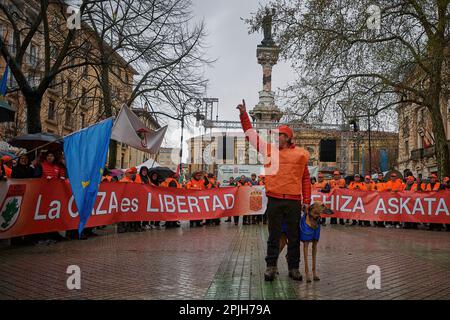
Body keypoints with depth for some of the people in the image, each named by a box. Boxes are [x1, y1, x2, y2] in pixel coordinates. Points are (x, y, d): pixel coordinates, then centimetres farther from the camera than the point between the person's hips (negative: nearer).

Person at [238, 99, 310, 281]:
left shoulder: (300, 154, 5)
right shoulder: (269, 149, 8)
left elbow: (306, 179, 8)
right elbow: (251, 134, 9)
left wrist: (306, 201, 5)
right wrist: (244, 115, 3)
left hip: (294, 201, 0)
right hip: (274, 200, 1)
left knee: (294, 236, 8)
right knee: (274, 235, 7)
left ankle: (294, 268, 19)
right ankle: (271, 266, 15)